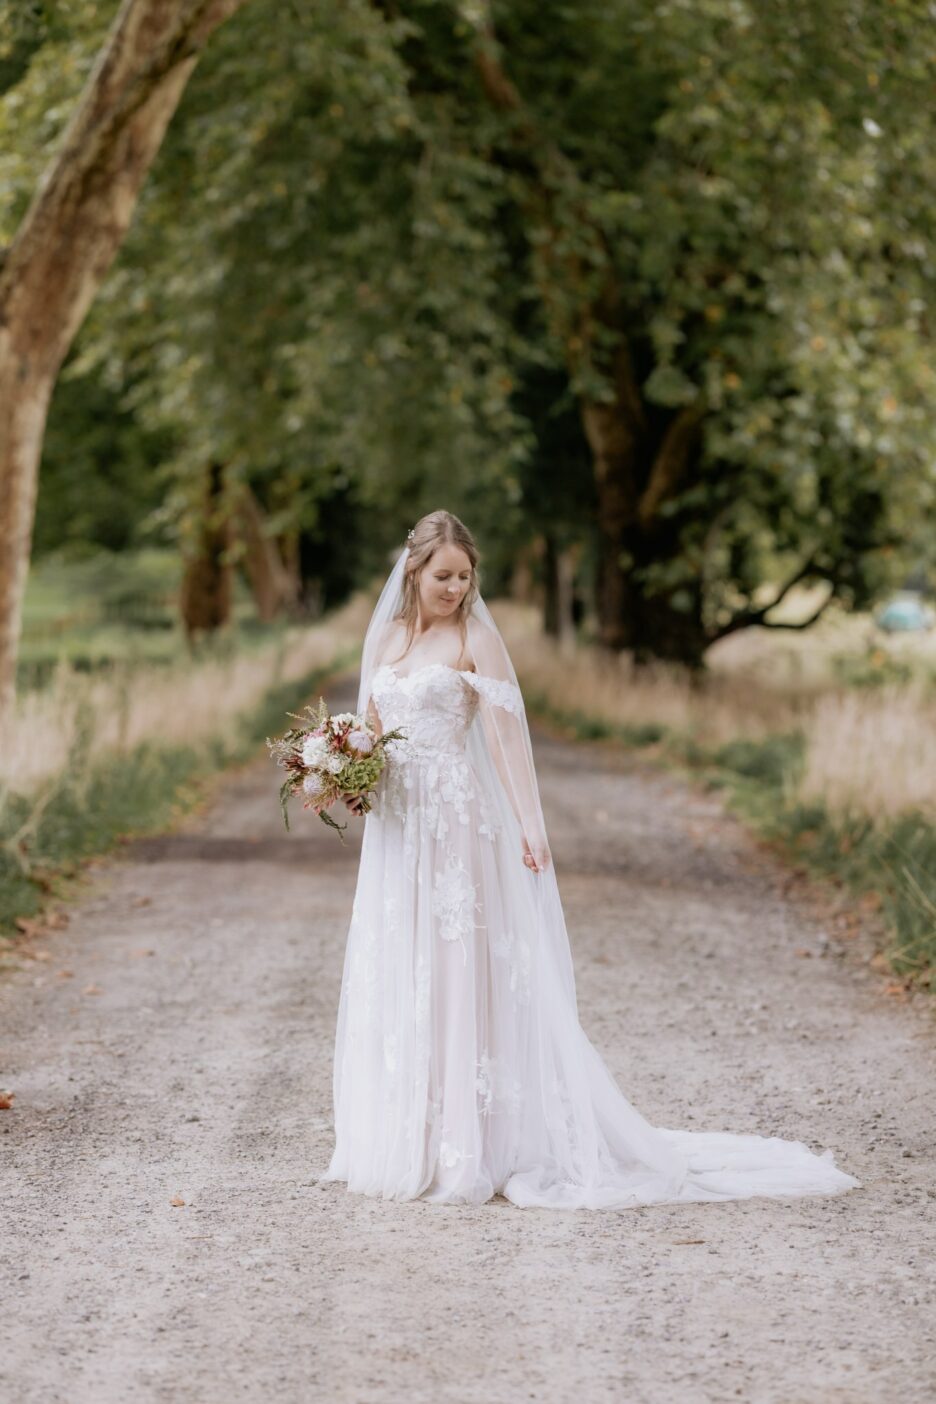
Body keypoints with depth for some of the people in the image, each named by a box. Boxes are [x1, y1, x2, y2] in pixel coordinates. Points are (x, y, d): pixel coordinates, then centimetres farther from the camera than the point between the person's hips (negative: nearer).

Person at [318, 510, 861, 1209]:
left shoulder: (476, 638, -5)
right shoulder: (383, 635, 12)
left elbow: (506, 733, -13)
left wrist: (530, 825, -23)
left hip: (459, 823, -6)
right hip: (396, 829, 6)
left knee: (457, 975, -5)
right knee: (394, 981, 9)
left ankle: (466, 1147, -1)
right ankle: (403, 1143, 17)